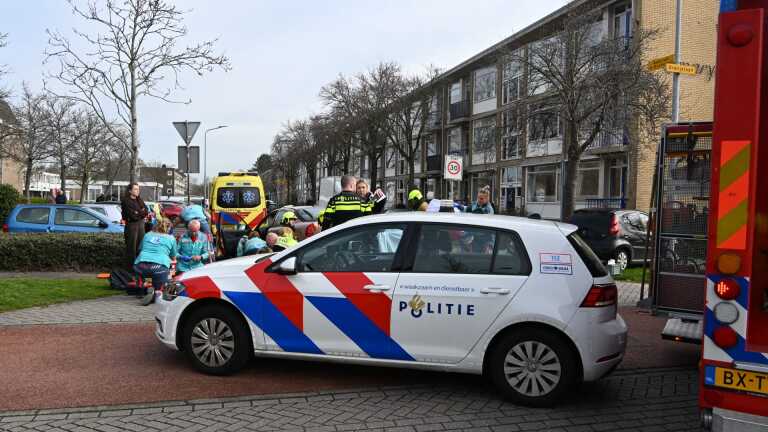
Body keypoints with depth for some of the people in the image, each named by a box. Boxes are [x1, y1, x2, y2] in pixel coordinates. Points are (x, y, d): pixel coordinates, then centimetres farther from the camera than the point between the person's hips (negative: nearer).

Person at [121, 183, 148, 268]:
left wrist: (138, 213, -11)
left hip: (141, 224, 6)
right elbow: (132, 215, -16)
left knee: (140, 245, 8)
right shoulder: (126, 201, -8)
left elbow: (146, 211, 3)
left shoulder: (139, 199, 13)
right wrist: (141, 213, -6)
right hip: (131, 225, -6)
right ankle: (131, 265, 5)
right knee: (132, 247, -1)